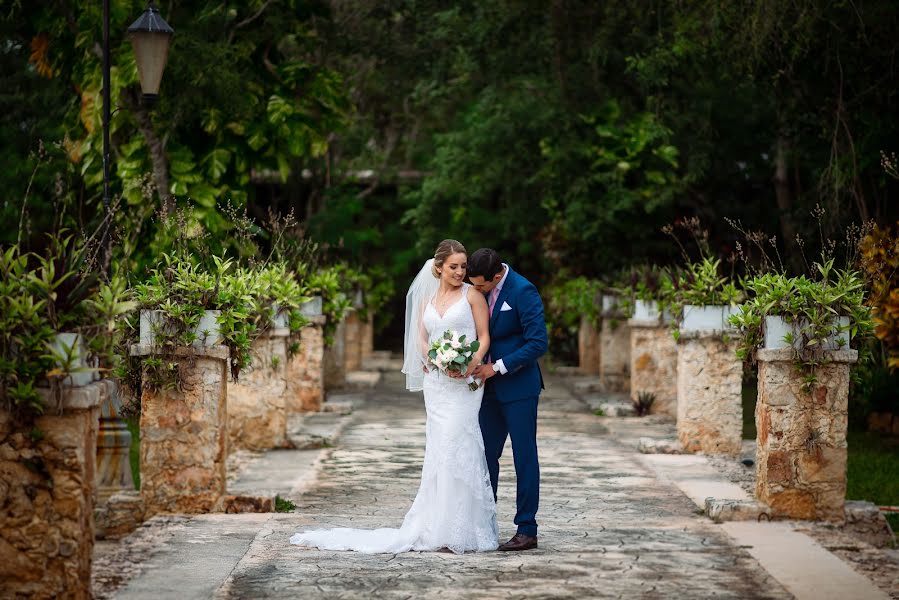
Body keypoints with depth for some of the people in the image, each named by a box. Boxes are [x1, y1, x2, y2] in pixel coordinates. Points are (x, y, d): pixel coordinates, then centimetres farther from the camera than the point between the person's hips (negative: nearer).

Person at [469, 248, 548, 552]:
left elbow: (538, 343, -19)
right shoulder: (480, 291, 4)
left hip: (518, 386, -7)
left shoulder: (523, 291, -17)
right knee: (486, 454, 8)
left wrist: (497, 367, -19)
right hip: (491, 387, 7)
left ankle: (527, 530, 4)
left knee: (524, 457, -1)